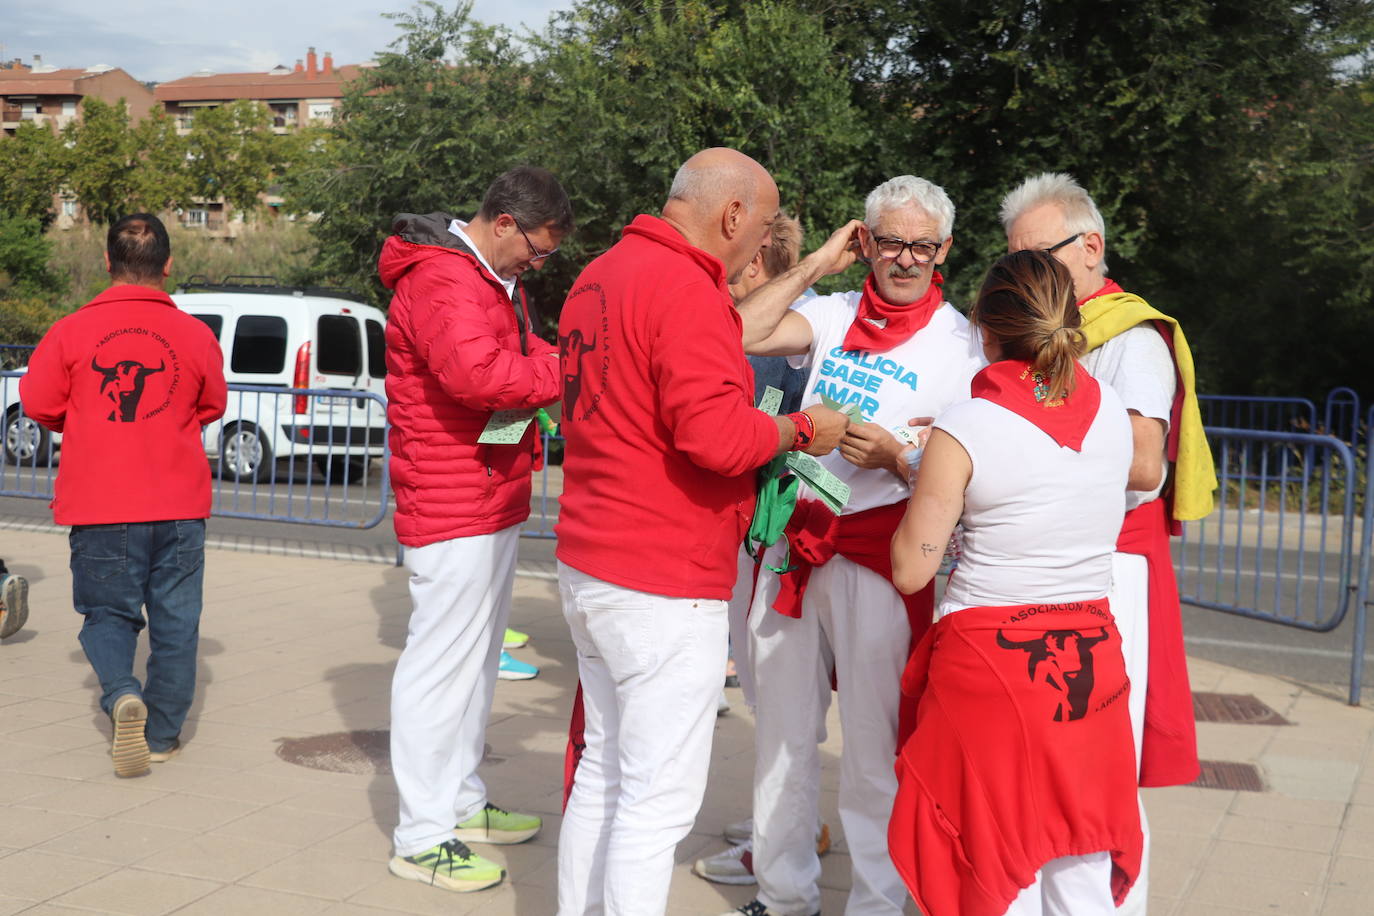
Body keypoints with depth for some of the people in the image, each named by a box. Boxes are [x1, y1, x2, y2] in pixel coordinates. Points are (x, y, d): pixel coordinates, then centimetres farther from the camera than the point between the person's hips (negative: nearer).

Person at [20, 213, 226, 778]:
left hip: (99, 505, 0)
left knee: (108, 613, 15)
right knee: (175, 621, 12)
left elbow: (39, 403, 2)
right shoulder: (196, 336, -4)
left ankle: (122, 695, -11)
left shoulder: (72, 332, -7)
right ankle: (162, 735, 19)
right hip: (179, 505, 1)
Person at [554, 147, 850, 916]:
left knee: (602, 778, 18)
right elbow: (716, 435, -24)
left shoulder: (599, 276, 13)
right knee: (660, 799, -2)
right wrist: (801, 430, -7)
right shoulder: (684, 288, -17)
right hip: (664, 587, -10)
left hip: (590, 566, 10)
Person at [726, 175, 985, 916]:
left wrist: (893, 456, -23)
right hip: (793, 545, 5)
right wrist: (816, 263, -2)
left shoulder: (958, 346, -3)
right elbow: (742, 334, -5)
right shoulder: (835, 314, 9)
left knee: (875, 746, 3)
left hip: (876, 556, -4)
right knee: (782, 732, 13)